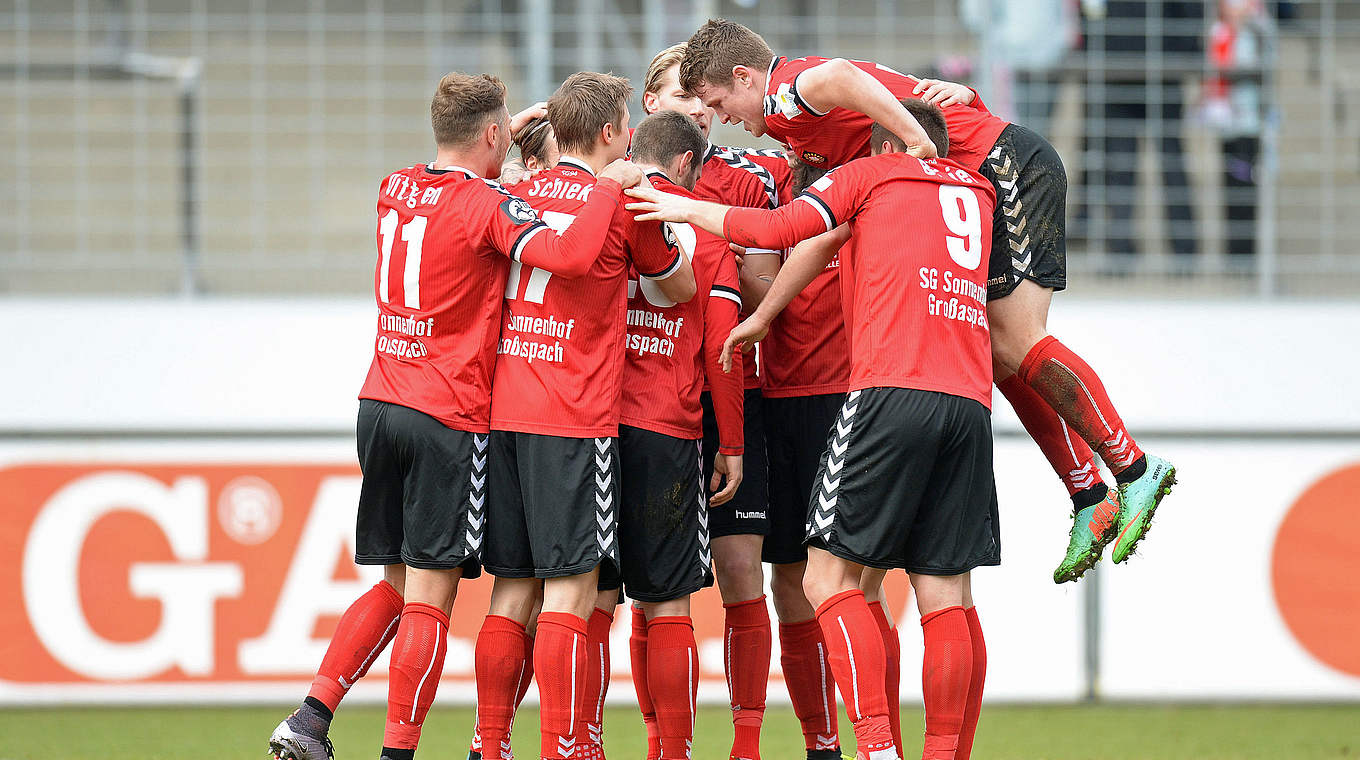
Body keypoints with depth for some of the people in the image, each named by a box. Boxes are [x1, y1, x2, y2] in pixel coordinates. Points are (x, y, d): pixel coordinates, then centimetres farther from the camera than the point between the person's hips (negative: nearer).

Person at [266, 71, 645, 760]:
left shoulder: (394, 189, 10)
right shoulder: (487, 206, -11)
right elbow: (569, 256, -27)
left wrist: (500, 141, 36)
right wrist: (610, 186, -12)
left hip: (380, 406, 7)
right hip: (449, 419, -7)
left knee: (396, 585, 17)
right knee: (429, 596, -3)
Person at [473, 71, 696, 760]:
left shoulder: (516, 196, 12)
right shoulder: (622, 201, -2)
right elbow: (682, 289, 13)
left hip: (502, 412, 6)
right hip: (574, 419, -6)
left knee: (511, 591, 9)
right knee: (570, 592, -7)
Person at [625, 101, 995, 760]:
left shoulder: (874, 171, 13)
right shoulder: (978, 191, 27)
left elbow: (777, 229, 6)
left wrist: (688, 209, 20)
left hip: (893, 387, -5)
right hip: (970, 403, 5)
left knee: (830, 576, -2)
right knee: (946, 594, 4)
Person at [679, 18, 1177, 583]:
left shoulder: (784, 101, -12)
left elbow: (836, 79, -37)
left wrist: (917, 142, -33)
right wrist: (961, 94, -4)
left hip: (1008, 167, -10)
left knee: (1015, 344, -11)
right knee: (1001, 355, 8)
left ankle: (1136, 471, -6)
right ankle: (1090, 499, 8)